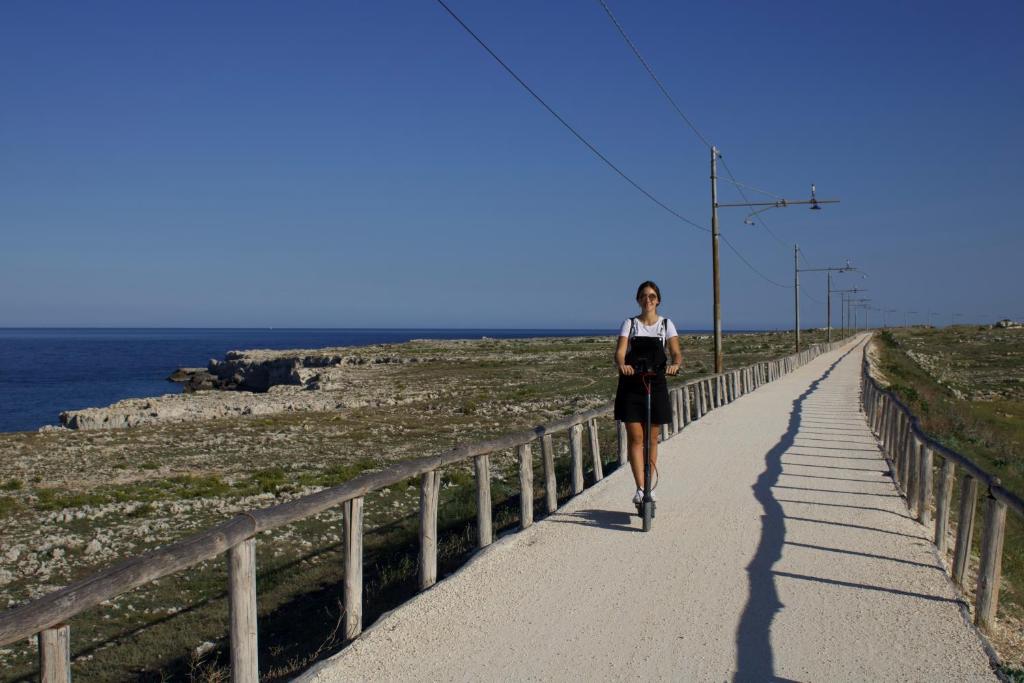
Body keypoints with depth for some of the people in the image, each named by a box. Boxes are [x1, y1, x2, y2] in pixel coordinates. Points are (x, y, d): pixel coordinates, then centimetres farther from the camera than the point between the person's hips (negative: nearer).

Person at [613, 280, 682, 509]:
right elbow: (619, 351, -11)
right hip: (631, 385, -1)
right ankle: (640, 489, -6)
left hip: (656, 385, 1)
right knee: (635, 438, -5)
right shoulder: (630, 323, 2)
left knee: (652, 439, 8)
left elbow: (677, 352, -7)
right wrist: (622, 365, -33)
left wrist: (675, 364, -31)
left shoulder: (666, 324, 5)